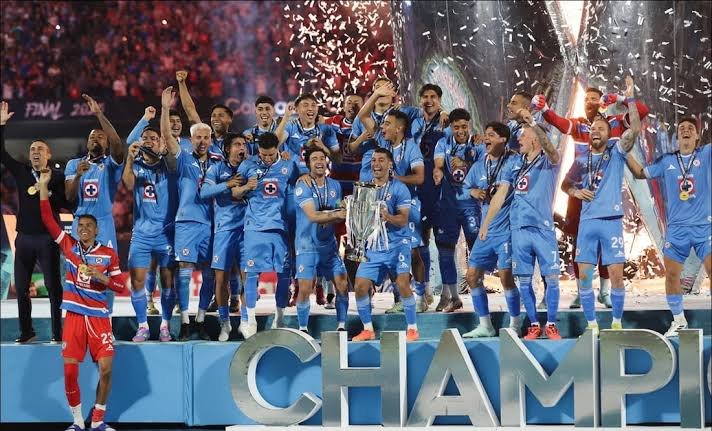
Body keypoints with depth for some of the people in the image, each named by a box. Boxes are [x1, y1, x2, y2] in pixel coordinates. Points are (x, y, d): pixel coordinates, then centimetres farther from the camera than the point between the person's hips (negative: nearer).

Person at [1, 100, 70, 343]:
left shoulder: (57, 176, 0)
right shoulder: (21, 173, 10)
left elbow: (67, 203, -5)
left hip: (47, 238, -4)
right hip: (24, 237, 4)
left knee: (53, 287, -4)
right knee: (21, 287, 5)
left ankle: (58, 332, -1)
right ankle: (26, 332, 14)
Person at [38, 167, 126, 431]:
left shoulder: (108, 254, 2)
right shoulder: (69, 247, 5)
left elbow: (120, 286, 4)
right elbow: (48, 221, 1)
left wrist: (100, 276, -13)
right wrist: (43, 186, -3)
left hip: (99, 317, -1)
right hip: (74, 316, 1)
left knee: (106, 369, -9)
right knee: (70, 370, -5)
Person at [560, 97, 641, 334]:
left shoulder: (616, 151, 3)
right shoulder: (582, 160, 12)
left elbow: (635, 128, -12)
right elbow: (565, 184, 23)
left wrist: (630, 99, -16)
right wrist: (576, 192, 2)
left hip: (611, 220, -3)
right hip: (587, 221, 3)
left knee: (616, 274, -5)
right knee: (584, 275, -1)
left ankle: (617, 322, 8)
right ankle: (591, 325, 8)